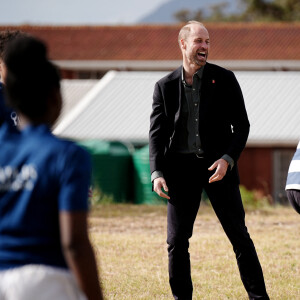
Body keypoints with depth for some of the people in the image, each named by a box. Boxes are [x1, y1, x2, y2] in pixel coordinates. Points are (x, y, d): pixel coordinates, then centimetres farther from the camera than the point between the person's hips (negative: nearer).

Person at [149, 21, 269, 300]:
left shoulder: (224, 79, 1)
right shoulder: (165, 86, 4)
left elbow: (241, 125, 0)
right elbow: (156, 133, 3)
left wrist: (228, 159, -15)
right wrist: (157, 173, -10)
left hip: (218, 164, -1)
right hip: (181, 167, 1)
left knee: (239, 235, 0)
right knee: (176, 240, 1)